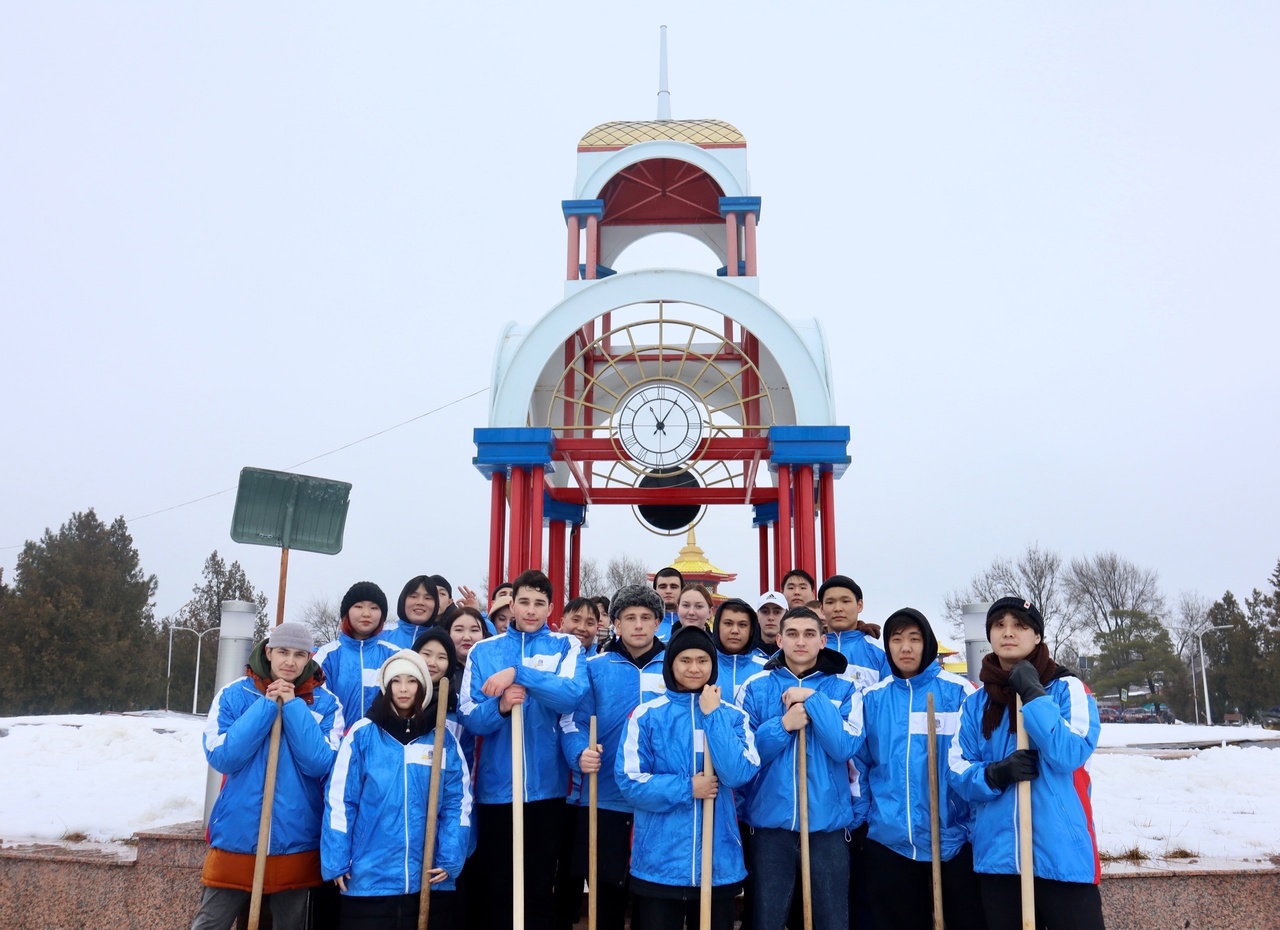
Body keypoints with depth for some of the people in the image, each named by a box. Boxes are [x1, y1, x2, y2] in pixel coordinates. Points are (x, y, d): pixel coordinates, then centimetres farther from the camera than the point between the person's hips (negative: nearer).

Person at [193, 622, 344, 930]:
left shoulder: (325, 702, -2)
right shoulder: (235, 694, -1)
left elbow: (320, 764, -12)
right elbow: (220, 756, -11)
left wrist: (292, 705, -16)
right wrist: (267, 705, -15)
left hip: (296, 843, 0)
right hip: (237, 839, 0)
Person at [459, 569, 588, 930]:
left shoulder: (566, 646, 2)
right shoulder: (483, 650, 4)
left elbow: (572, 694, -17)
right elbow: (470, 717, -3)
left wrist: (518, 673, -26)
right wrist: (500, 707, -23)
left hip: (547, 786, -1)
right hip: (496, 787, 1)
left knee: (541, 884, 11)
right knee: (496, 885, 10)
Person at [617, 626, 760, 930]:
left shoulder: (732, 716, 3)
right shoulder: (647, 715, -3)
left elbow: (740, 774, -12)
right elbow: (629, 781, -8)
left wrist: (713, 715, -12)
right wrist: (687, 789, -13)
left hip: (719, 861, 2)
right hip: (659, 860, -1)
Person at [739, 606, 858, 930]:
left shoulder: (842, 688, 1)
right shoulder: (756, 686, 1)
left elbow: (844, 747, -11)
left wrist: (813, 700, -17)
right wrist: (783, 725, -17)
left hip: (827, 822, 0)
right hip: (770, 820, 0)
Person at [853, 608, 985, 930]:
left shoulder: (957, 691, -3)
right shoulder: (871, 699, 4)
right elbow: (858, 763, 10)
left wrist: (980, 825, -6)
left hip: (954, 837, -2)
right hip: (889, 840, 3)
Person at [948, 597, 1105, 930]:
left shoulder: (1067, 689, -2)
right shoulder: (975, 703, 9)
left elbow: (1070, 753, -16)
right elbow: (957, 771, 5)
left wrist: (1033, 694, -17)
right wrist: (996, 774, -15)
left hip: (1062, 854, -4)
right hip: (997, 854, 4)